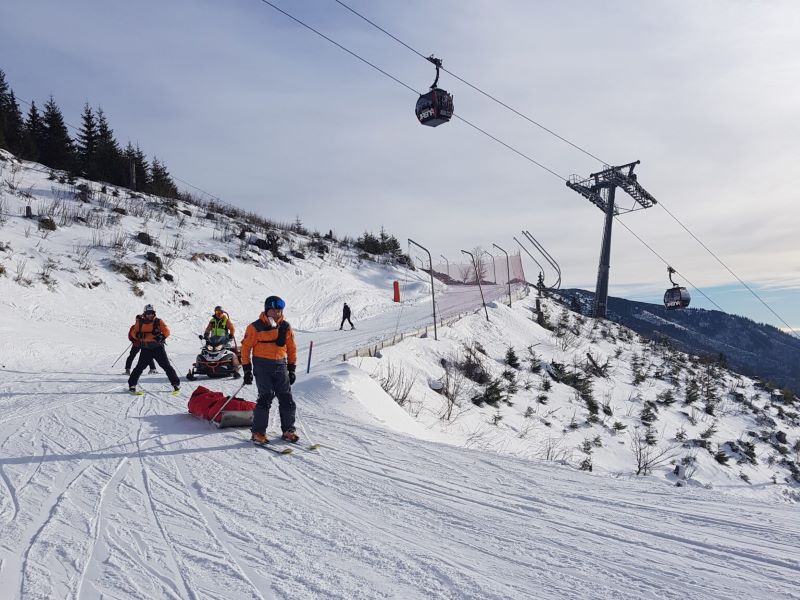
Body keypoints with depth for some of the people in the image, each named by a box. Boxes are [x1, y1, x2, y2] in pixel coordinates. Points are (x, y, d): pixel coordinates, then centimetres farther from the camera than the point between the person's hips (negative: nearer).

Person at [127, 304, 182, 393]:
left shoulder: (158, 322, 1)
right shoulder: (140, 322, 7)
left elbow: (167, 331, -5)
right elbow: (134, 332, 13)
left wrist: (161, 336, -24)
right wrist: (138, 335, -9)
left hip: (158, 347, -1)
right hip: (146, 349, 1)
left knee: (166, 366, -1)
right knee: (140, 367, 0)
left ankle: (176, 383, 5)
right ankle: (132, 384, 15)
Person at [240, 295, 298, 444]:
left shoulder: (285, 327, 6)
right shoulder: (256, 327, -5)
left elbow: (292, 349, 14)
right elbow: (245, 347, -1)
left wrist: (292, 369, 11)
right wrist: (247, 369, -4)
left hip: (280, 365, 4)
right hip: (262, 366, -4)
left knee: (287, 399, 3)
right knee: (266, 397, -12)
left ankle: (288, 430, 16)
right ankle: (258, 432, -1)